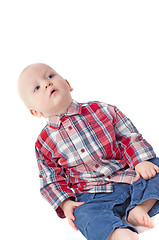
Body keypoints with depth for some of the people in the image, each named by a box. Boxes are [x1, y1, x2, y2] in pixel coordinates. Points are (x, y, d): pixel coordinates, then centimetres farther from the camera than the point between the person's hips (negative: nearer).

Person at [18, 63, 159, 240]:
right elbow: (50, 180, 7)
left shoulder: (102, 110, 0)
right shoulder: (44, 142, 2)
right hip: (92, 195, -2)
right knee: (85, 215, -31)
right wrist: (64, 203, -8)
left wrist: (141, 161, -11)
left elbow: (129, 135, 4)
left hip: (130, 177, 3)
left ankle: (139, 208, -20)